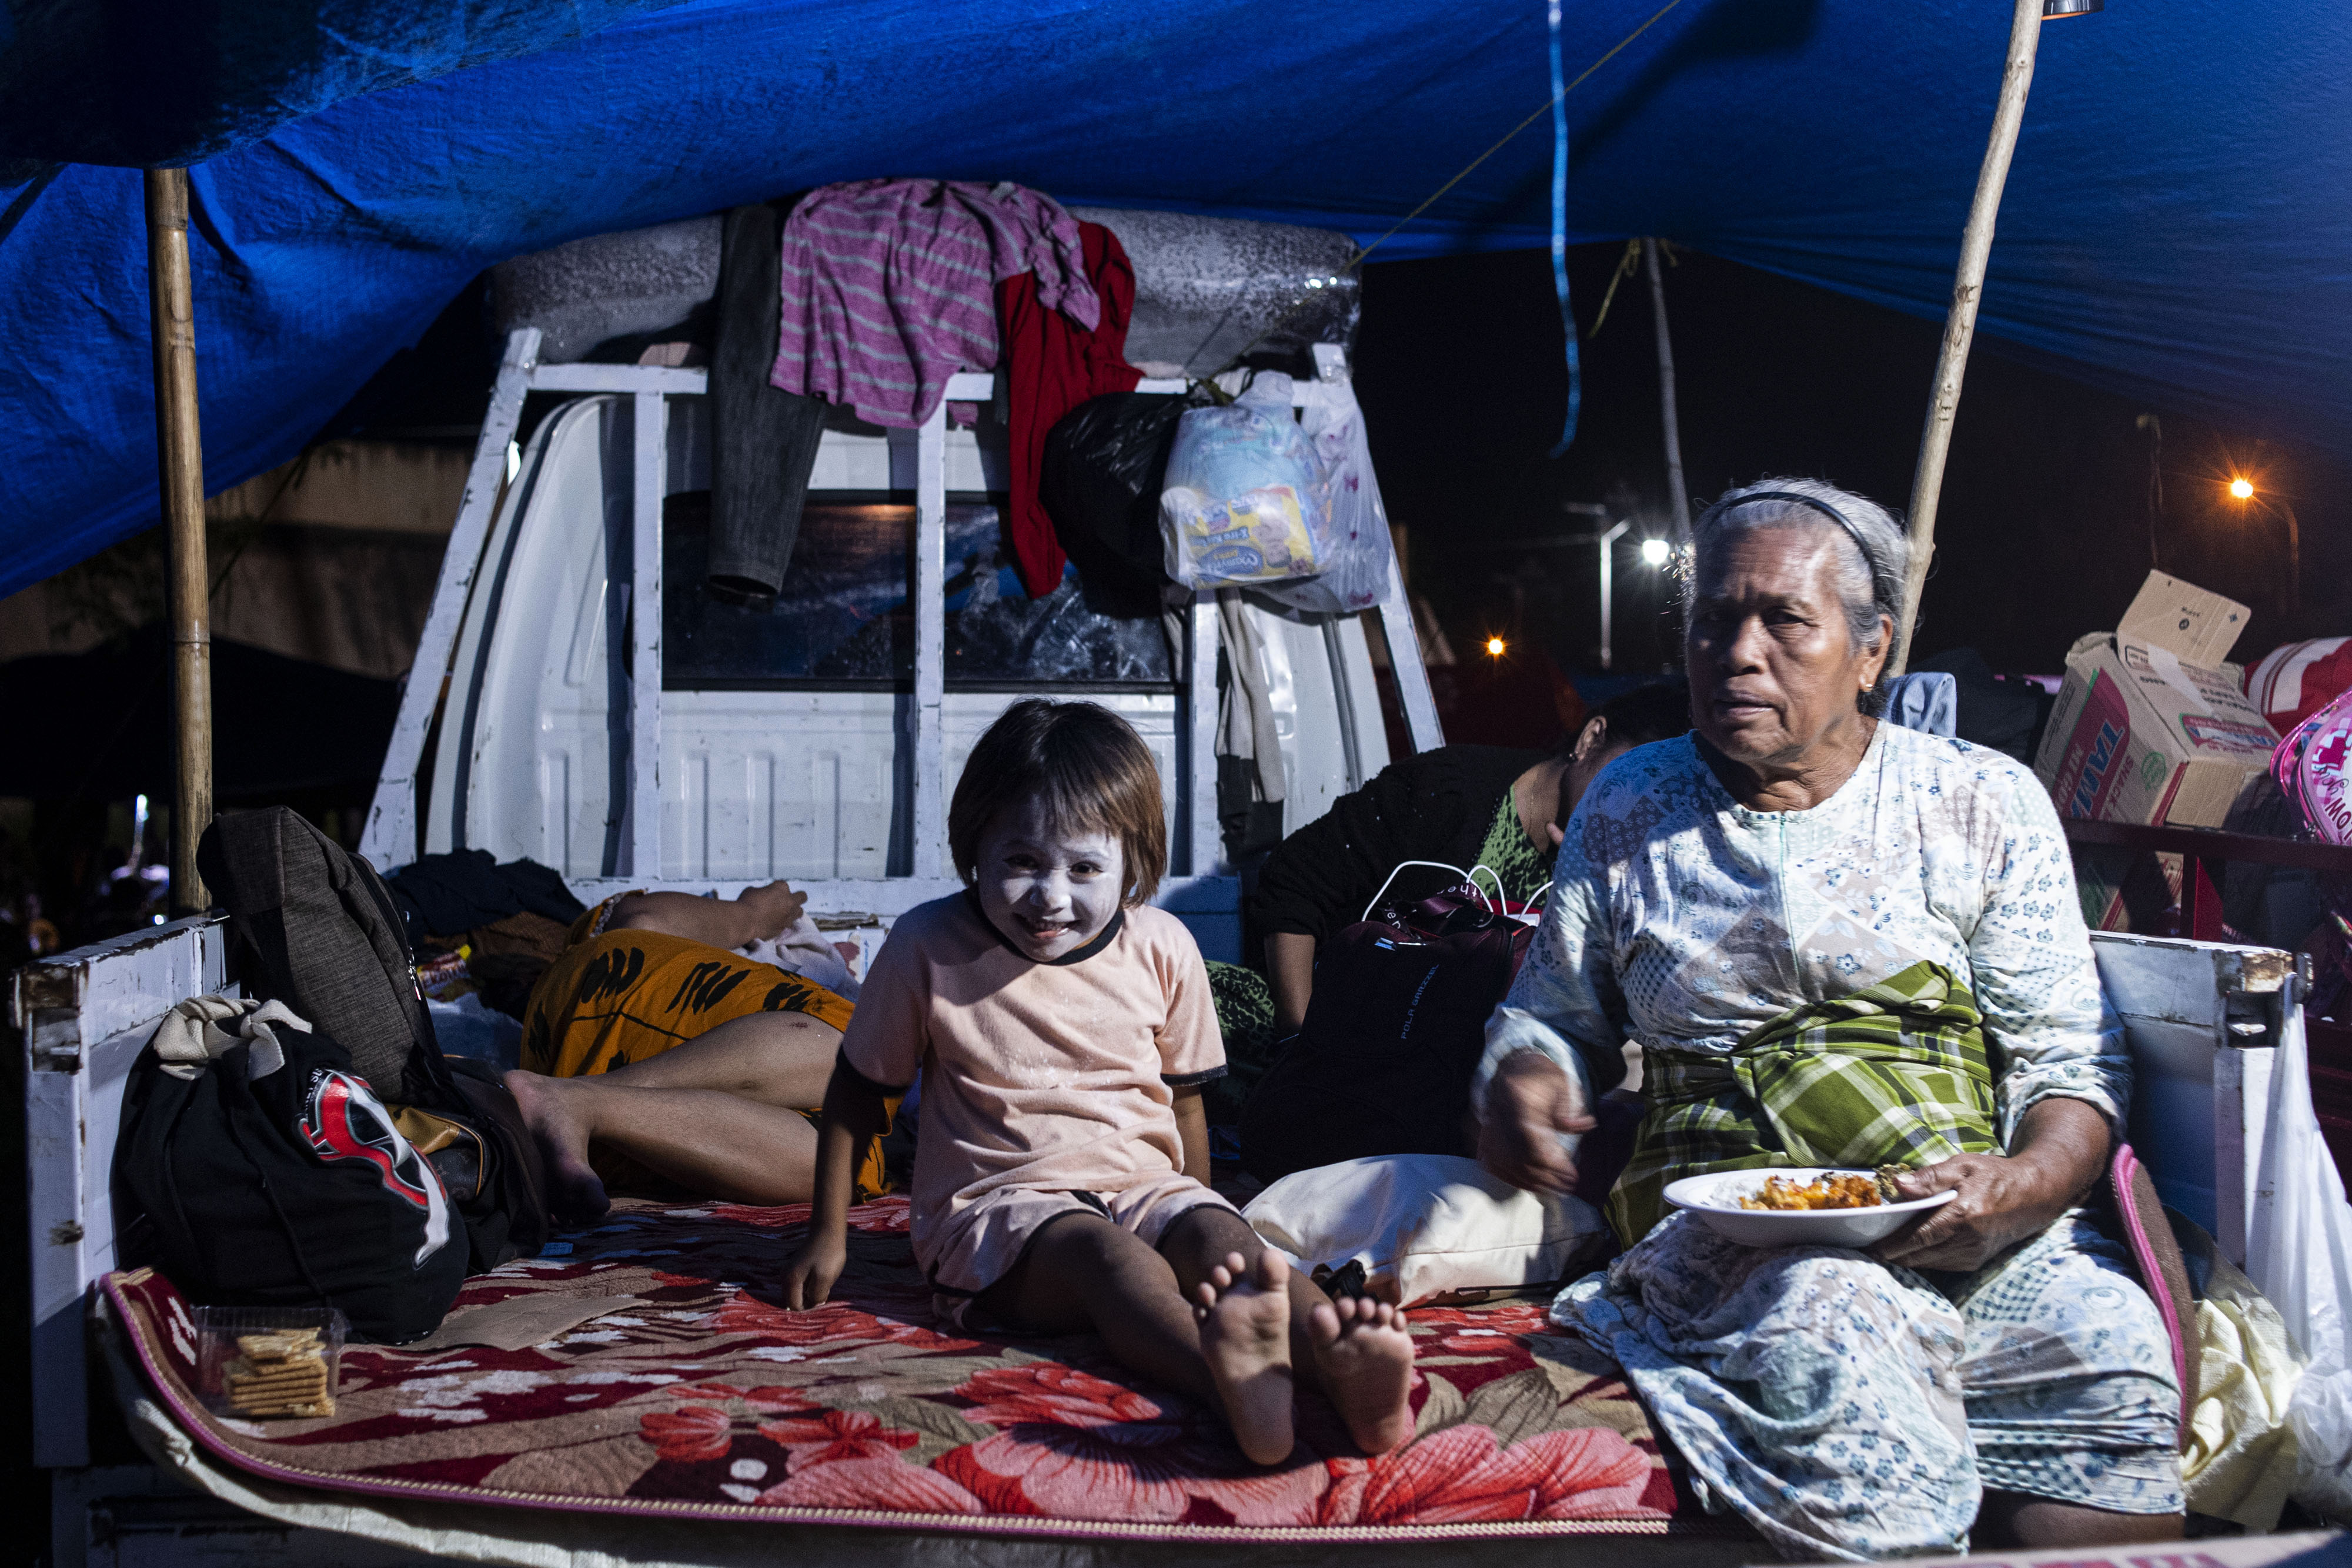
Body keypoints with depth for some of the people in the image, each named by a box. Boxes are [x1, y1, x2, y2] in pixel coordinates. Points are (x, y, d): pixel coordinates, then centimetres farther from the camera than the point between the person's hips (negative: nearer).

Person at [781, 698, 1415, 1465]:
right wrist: (829, 1233, 9)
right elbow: (858, 1090, 9)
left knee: (1221, 1236, -31)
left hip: (1145, 1187, 4)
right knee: (1105, 1255, -36)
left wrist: (1201, 1247, 14)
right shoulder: (928, 947, -4)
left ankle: (1343, 1370, -59)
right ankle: (1227, 1382, -67)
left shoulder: (1162, 949, 3)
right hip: (995, 1202, -3)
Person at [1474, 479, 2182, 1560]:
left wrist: (2019, 1188, -14)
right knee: (1839, 1316, -36)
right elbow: (1551, 1014, 24)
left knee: (2115, 1354, -31)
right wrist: (1521, 1080, -1)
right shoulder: (1627, 808, 15)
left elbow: (2073, 1064, 7)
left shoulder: (1984, 803, 10)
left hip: (1975, 1223, 1)